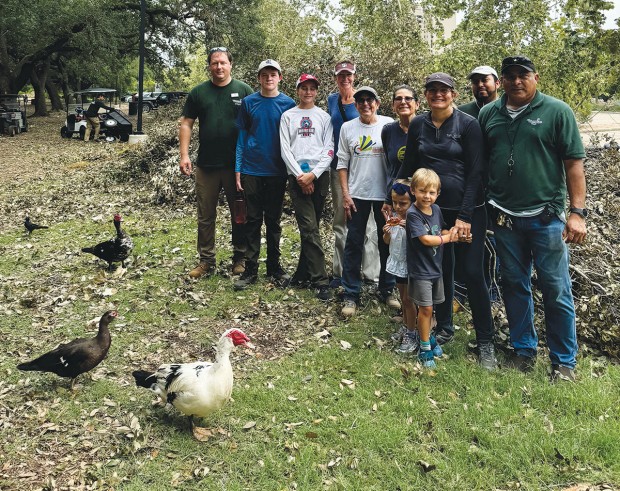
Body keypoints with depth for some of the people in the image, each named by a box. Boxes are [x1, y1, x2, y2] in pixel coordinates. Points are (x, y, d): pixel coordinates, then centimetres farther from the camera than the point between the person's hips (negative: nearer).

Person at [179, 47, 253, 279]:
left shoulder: (244, 90, 2)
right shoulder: (198, 92, 6)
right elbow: (186, 123, 5)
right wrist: (184, 155, -5)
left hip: (237, 164, -1)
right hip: (206, 165, 2)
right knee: (205, 216, 7)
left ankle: (240, 258, 21)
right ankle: (206, 260, 17)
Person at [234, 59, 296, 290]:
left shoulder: (288, 104, 3)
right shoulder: (248, 102, 4)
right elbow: (242, 136, 5)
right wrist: (238, 170, 0)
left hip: (277, 172, 0)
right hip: (251, 170, 0)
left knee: (273, 221, 9)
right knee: (253, 220, 5)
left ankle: (274, 267, 19)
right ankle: (250, 269, 11)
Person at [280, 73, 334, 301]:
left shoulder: (324, 117, 11)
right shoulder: (288, 116, 11)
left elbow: (329, 150, 3)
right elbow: (285, 150, 3)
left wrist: (313, 174, -10)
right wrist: (299, 175, -9)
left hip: (319, 175, 1)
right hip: (297, 177, -1)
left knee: (309, 228, 6)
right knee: (310, 229, -9)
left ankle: (302, 273, 19)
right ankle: (320, 280, -10)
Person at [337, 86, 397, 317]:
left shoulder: (389, 125, -2)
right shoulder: (347, 128, 3)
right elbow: (342, 163, 5)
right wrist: (345, 193, -2)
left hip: (385, 194, -1)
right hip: (357, 194, 1)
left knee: (387, 242, 10)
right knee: (353, 244, 3)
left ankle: (387, 290, 25)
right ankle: (350, 294, 11)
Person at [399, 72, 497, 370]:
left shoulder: (468, 125, -7)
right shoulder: (418, 125, 5)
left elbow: (475, 172, -10)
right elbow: (408, 167, 12)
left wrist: (464, 216, -14)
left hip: (467, 209, -4)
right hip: (433, 208, 4)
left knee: (473, 273, -4)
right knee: (441, 269, 12)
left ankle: (485, 342, 8)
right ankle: (444, 327, 29)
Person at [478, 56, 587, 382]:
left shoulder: (557, 111, -2)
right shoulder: (488, 114, 9)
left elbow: (574, 163, -5)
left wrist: (577, 212, -12)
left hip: (546, 217, -3)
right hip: (504, 218, 4)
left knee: (556, 291, 1)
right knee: (514, 286, 13)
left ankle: (564, 363, 14)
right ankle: (524, 350, 28)